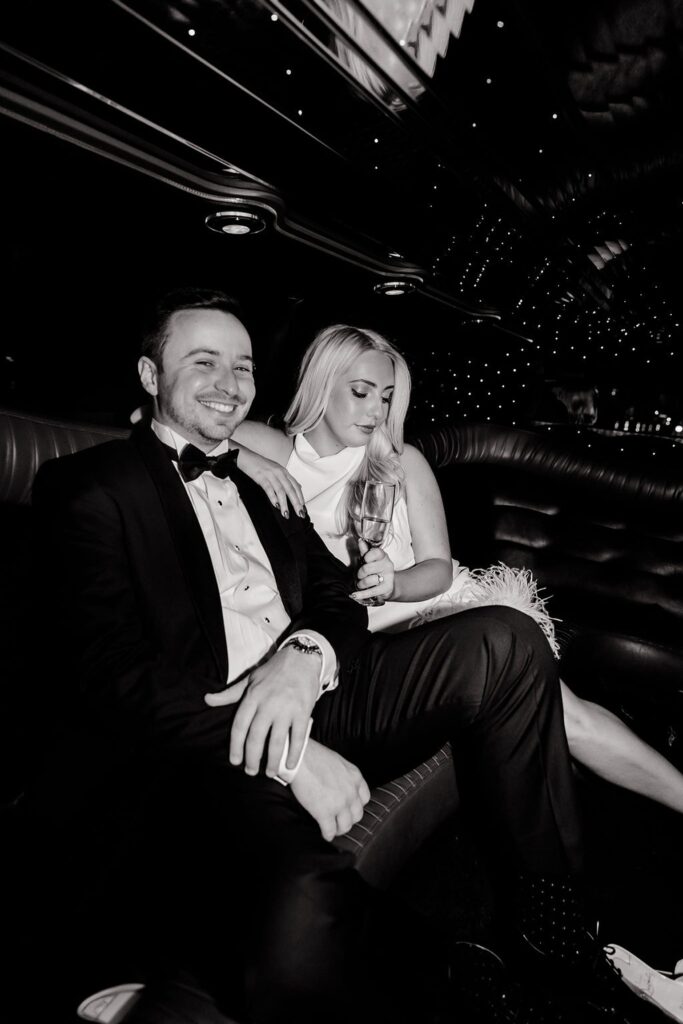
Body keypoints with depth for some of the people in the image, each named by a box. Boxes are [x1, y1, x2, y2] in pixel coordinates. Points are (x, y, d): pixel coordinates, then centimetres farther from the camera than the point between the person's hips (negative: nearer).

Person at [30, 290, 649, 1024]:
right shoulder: (90, 486, 2)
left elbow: (339, 598, 13)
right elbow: (113, 673, -10)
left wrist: (307, 655, -13)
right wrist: (290, 756, -20)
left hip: (309, 697, 7)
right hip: (198, 745, -6)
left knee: (506, 641, -8)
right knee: (300, 913, -39)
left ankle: (545, 913, 7)